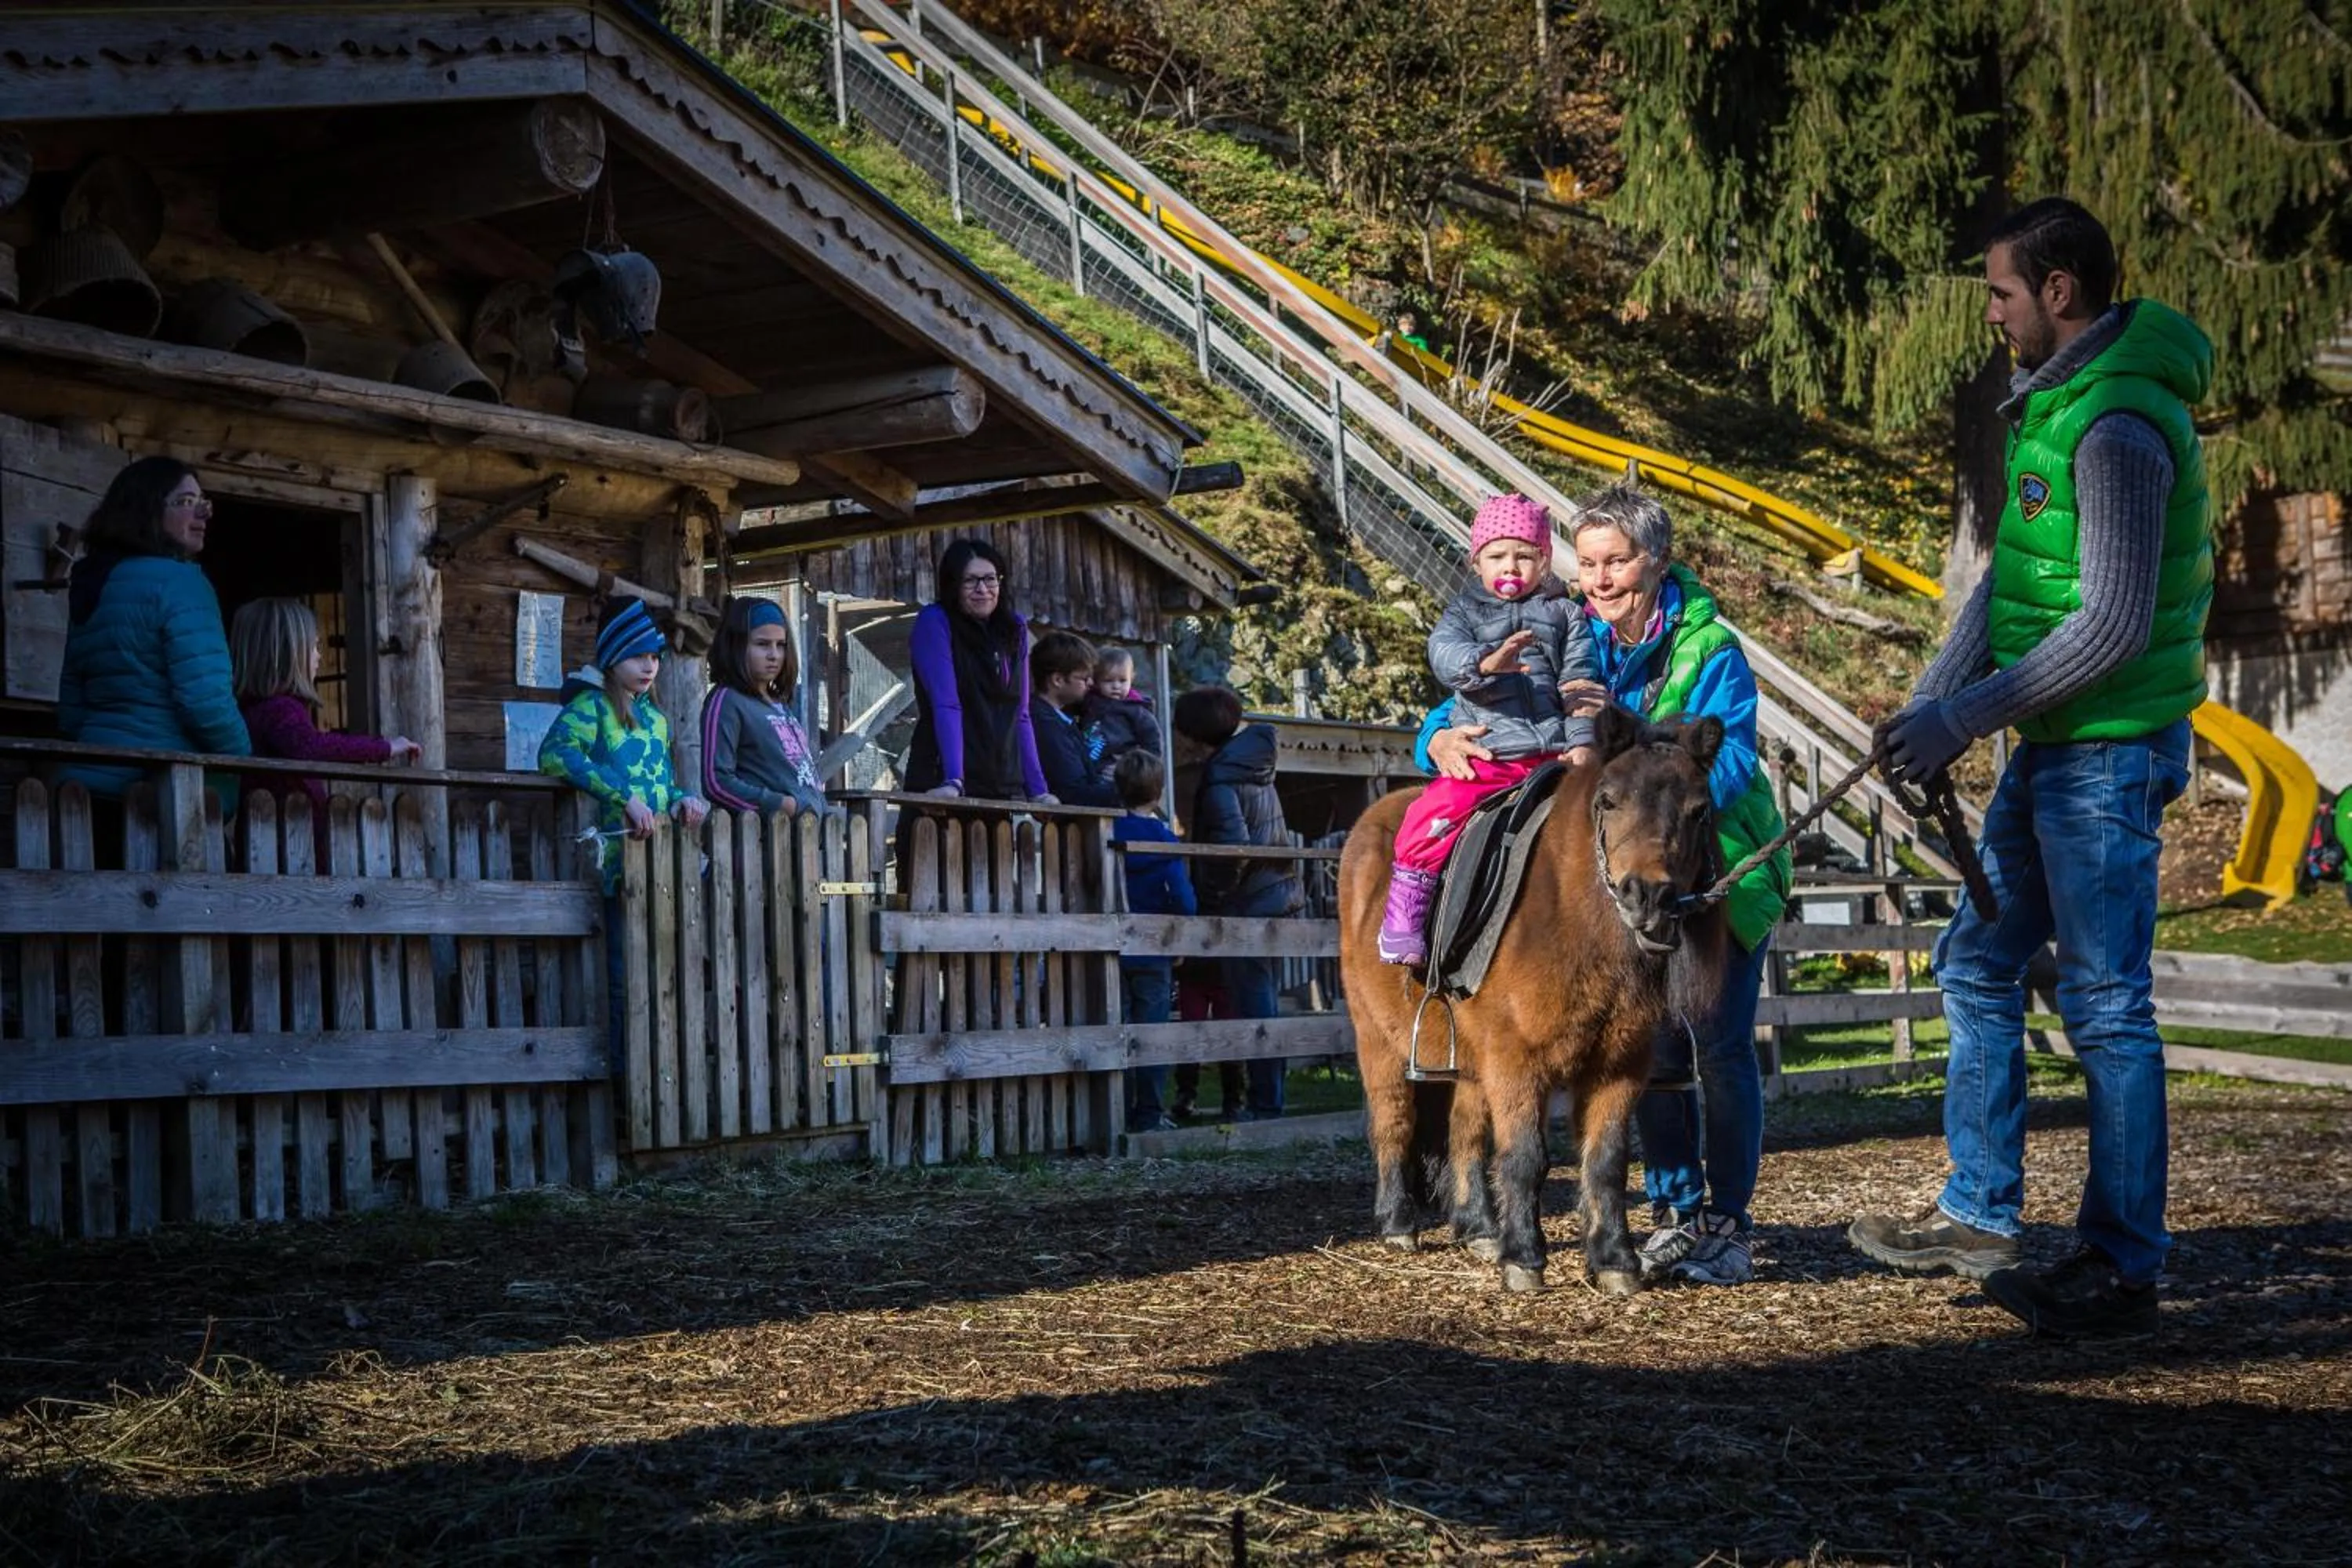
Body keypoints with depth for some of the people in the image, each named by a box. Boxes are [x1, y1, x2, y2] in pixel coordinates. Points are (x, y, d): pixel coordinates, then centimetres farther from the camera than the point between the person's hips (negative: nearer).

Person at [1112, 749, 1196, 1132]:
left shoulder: (1109, 834, -1)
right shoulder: (1165, 841, -8)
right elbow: (1184, 899, -13)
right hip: (1154, 954, -2)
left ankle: (1121, 1113, 9)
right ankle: (1150, 1114, 3)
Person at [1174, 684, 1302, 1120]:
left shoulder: (1220, 779, -14)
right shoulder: (1254, 765, 13)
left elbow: (1234, 845, -24)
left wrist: (1211, 900, -12)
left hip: (1247, 904, -9)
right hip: (1279, 893, 9)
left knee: (1252, 1004, -5)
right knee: (1261, 1002, 14)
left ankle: (1265, 1104, -3)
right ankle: (1269, 1099, 18)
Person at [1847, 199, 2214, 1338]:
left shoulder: (2117, 428, -20)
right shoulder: (2051, 403, 12)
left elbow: (2113, 625, -23)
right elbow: (2007, 580, 14)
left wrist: (1966, 719, -20)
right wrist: (1930, 701, 4)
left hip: (2109, 751, -10)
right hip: (2055, 745, 10)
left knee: (2106, 1001, -4)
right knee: (1979, 966, 16)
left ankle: (2123, 1270, 6)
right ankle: (1978, 1216, 28)